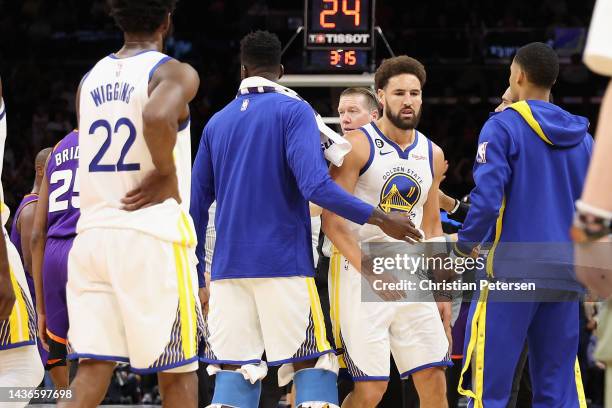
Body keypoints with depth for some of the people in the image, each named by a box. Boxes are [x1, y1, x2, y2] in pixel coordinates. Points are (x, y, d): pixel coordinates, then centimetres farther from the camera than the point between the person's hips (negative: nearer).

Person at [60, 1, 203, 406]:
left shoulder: (90, 80, 15)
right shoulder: (174, 73, -6)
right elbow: (157, 117, -28)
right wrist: (167, 174, -13)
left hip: (92, 233, 6)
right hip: (153, 236, -5)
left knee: (92, 369, 2)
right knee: (178, 372, 6)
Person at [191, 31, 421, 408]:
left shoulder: (217, 122, 14)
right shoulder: (294, 110, -2)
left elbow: (197, 206, 16)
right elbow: (316, 186, -17)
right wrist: (381, 219, -11)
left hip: (229, 268, 5)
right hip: (284, 264, -5)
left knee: (233, 375, 4)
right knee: (313, 369, -1)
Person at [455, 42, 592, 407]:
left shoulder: (504, 126, -6)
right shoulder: (581, 137, 11)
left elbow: (487, 198, -14)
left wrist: (465, 244, 2)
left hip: (513, 269, -5)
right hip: (566, 274, 5)